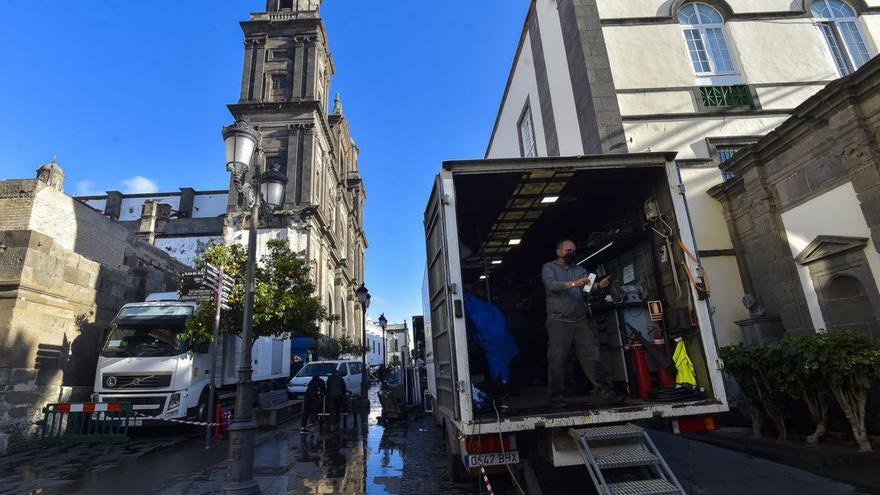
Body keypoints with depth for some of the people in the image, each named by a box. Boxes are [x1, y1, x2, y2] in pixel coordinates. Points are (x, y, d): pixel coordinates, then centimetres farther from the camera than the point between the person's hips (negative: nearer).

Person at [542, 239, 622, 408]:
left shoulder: (579, 269, 18)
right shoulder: (548, 267, 5)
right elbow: (551, 284, -15)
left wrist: (598, 285, -21)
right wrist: (574, 283, -29)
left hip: (581, 320, 4)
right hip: (558, 321, -4)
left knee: (592, 356, 4)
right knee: (557, 360, -3)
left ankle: (604, 392, 12)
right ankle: (556, 396, 7)